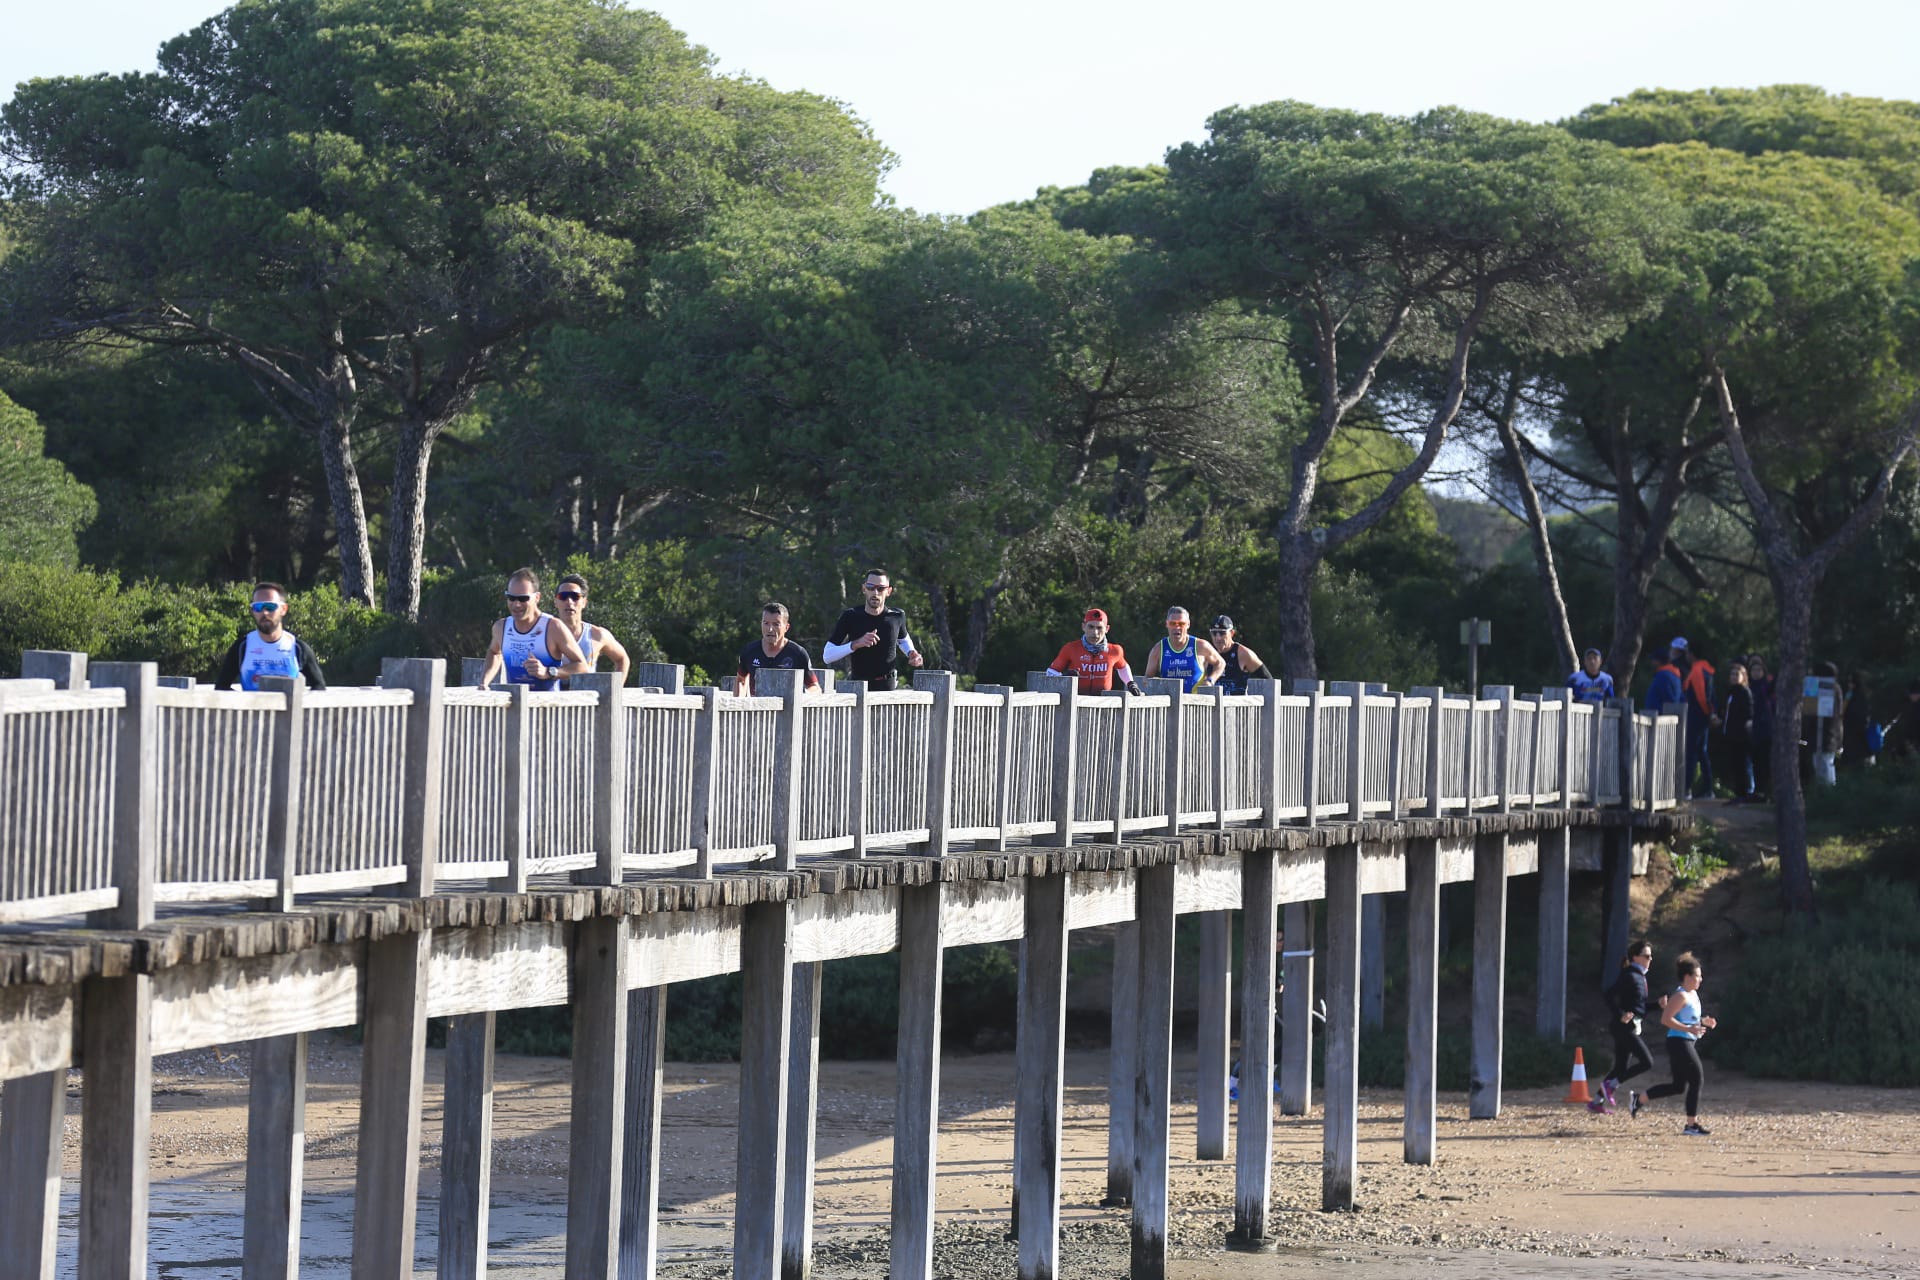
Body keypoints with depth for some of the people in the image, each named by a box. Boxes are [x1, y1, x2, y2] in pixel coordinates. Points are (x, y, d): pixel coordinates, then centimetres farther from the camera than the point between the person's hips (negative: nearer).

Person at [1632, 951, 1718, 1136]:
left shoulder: (1693, 994, 17)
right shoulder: (1681, 996, -14)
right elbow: (1666, 1019, -20)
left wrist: (1703, 1021, 13)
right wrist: (1689, 1029, -25)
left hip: (1688, 1043, 11)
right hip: (1679, 1042, -11)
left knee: (1679, 1086, 13)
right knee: (1697, 1079, -8)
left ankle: (1638, 1100, 20)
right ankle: (1692, 1124, -3)